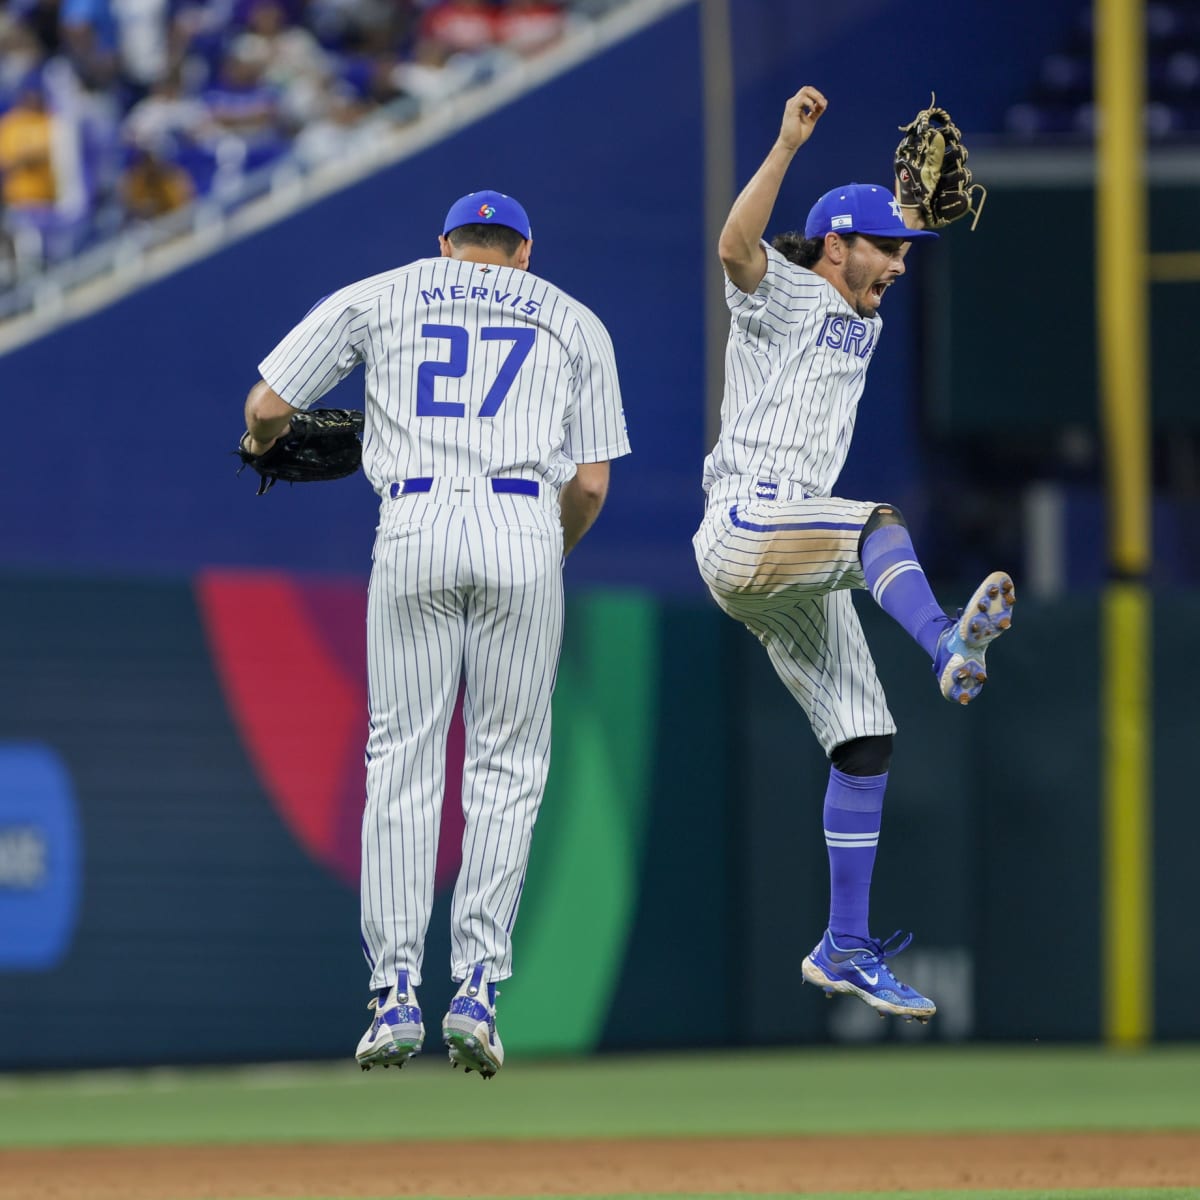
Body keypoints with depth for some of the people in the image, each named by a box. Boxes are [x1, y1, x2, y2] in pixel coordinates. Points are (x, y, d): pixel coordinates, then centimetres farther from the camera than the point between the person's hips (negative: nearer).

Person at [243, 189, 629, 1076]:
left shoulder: (377, 298, 18)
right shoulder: (574, 322, 19)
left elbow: (267, 404, 15)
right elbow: (591, 482, 11)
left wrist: (264, 443, 39)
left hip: (415, 529, 0)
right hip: (523, 528, 0)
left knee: (403, 761, 5)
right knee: (507, 765, 6)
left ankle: (397, 996, -1)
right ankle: (479, 989, -4)